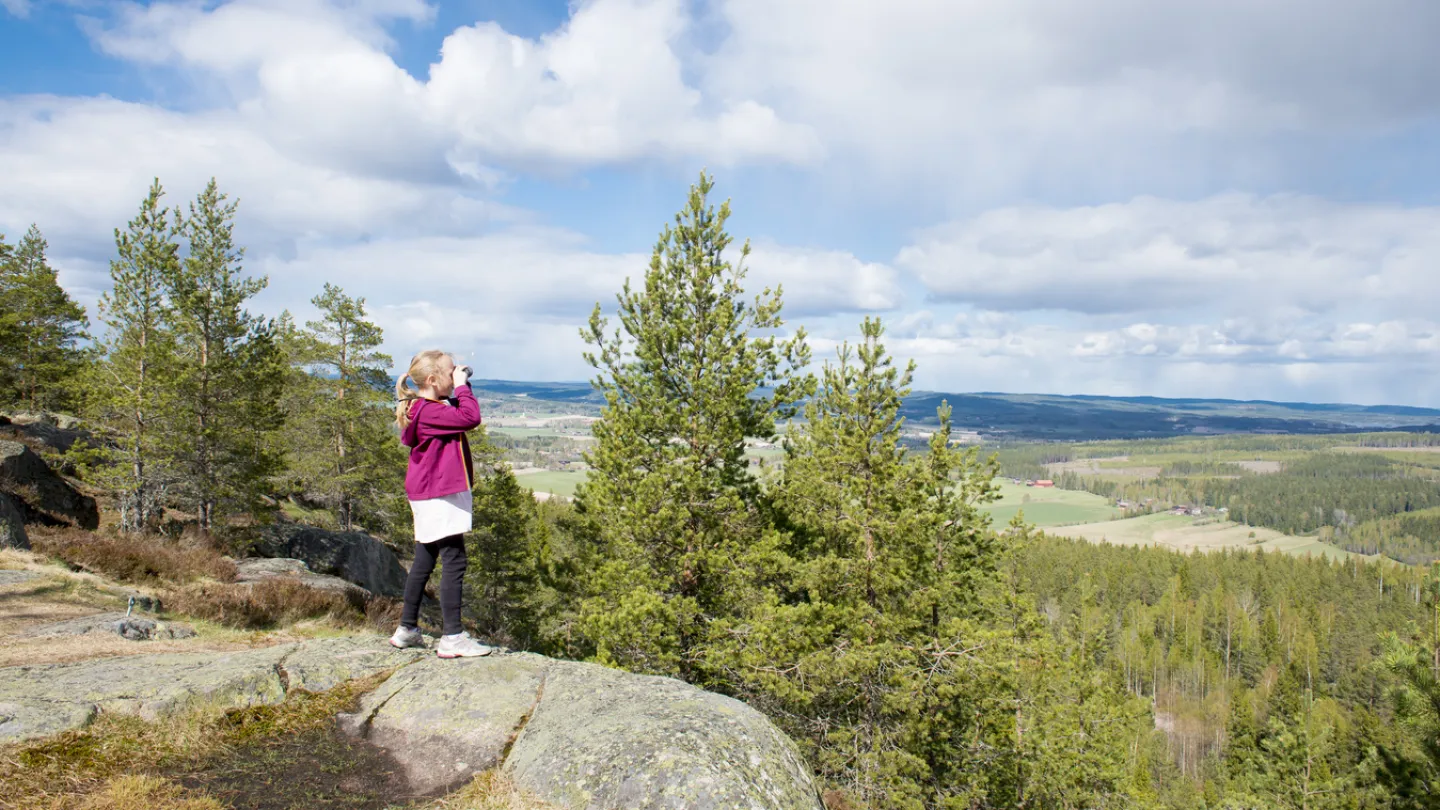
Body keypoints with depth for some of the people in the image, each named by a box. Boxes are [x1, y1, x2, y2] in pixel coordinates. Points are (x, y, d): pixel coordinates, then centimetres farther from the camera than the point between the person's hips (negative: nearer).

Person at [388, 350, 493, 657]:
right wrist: (462, 386, -14)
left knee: (424, 562, 17)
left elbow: (463, 416, 20)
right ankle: (453, 638, -9)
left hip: (430, 496, 11)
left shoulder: (429, 408, 14)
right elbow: (470, 418, -26)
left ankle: (407, 629, 26)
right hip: (439, 496, -11)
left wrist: (462, 388, 9)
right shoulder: (428, 411, -19)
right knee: (454, 562, -10)